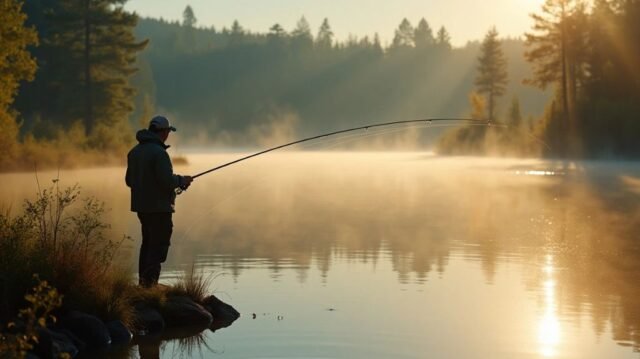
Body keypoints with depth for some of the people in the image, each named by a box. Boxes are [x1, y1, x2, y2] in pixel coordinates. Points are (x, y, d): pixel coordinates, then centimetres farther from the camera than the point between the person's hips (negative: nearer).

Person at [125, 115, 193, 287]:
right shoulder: (158, 152, -18)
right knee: (159, 244, -4)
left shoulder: (134, 151, 10)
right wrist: (182, 180, -4)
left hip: (141, 205, 9)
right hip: (158, 207, -9)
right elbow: (167, 181, -22)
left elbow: (129, 180, 16)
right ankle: (150, 282, -9)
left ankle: (143, 281, 22)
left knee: (148, 241, 18)